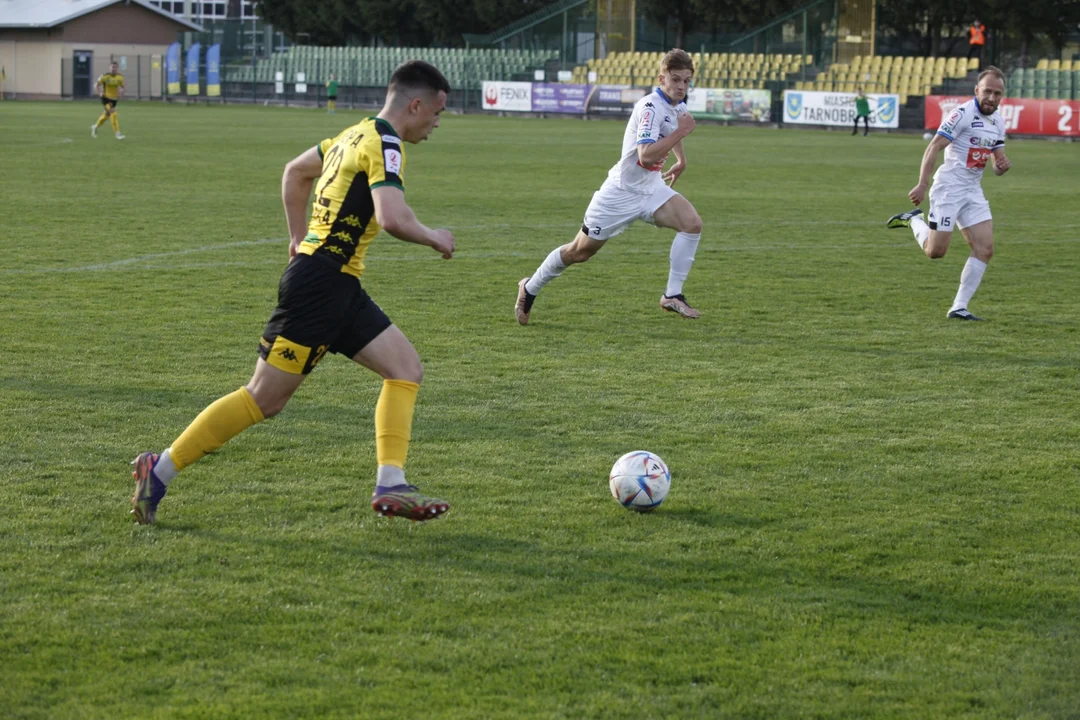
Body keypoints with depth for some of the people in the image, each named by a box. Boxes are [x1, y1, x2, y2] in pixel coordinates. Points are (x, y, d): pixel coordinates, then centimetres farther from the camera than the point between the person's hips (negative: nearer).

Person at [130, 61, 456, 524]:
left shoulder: (356, 135, 16)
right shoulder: (384, 144, -12)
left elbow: (296, 171, 31)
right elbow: (392, 218, -26)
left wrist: (299, 237, 32)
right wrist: (434, 239, -8)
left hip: (340, 287, 10)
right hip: (321, 282, -10)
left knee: (407, 369, 4)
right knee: (262, 400, -7)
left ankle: (390, 485, -2)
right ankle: (160, 470, 0)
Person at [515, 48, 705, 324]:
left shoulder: (678, 105, 2)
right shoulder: (650, 107, -25)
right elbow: (646, 155, -38)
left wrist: (681, 160, 28)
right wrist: (680, 132, -34)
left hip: (652, 188, 7)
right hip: (622, 193, -7)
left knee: (692, 223, -18)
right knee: (580, 252, 7)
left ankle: (672, 295, -9)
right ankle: (530, 288, 30)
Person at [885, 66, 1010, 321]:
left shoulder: (998, 122, 9)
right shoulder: (963, 114, -15)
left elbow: (997, 163, 17)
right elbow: (933, 148, -18)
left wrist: (1002, 166, -8)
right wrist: (921, 185, -24)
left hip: (973, 191, 7)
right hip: (949, 188, -7)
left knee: (985, 249, -5)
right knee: (936, 251, -7)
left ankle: (959, 307, 1)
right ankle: (913, 220, 24)